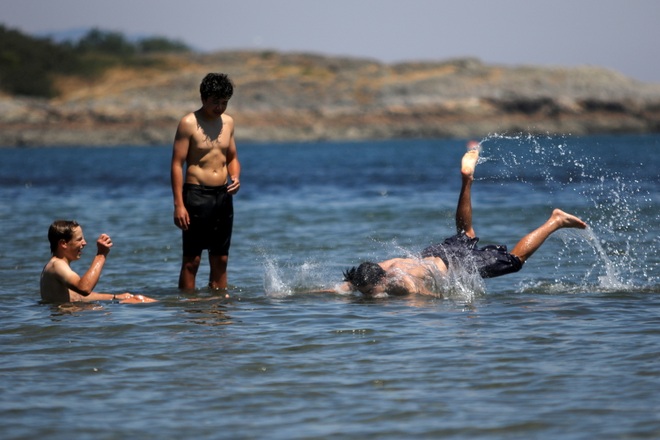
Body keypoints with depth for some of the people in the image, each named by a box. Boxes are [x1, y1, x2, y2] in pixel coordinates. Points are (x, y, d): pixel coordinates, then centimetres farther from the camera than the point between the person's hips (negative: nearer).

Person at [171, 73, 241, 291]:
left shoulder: (228, 122, 11)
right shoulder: (189, 123, -8)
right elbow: (177, 164, -10)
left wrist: (235, 177, -1)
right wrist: (178, 204, -16)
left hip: (223, 195, 6)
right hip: (197, 194, -6)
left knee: (220, 259, 9)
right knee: (191, 260, -4)